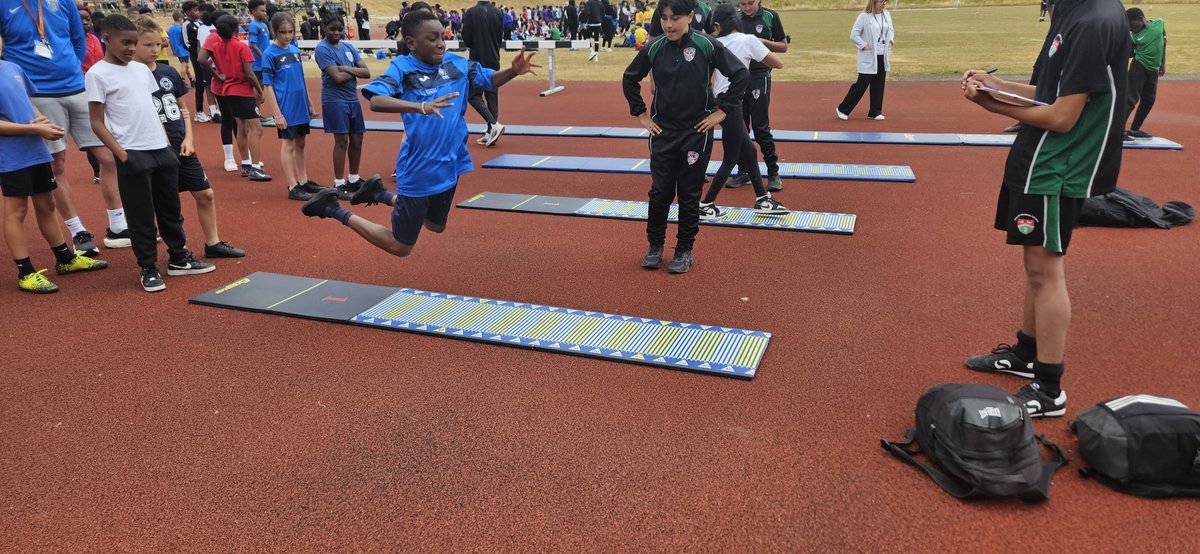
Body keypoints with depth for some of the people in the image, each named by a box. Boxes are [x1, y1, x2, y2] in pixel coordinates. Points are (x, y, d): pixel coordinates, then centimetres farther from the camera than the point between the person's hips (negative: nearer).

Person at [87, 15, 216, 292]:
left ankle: (179, 259, 27)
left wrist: (167, 142, 11)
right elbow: (97, 123, -7)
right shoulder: (98, 74, -5)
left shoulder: (142, 69, 13)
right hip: (133, 154, -6)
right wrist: (122, 155, -14)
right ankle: (148, 269, 12)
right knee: (141, 217, 0)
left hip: (162, 149, 6)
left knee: (171, 209, 15)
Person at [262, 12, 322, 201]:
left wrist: (310, 104, 15)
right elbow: (267, 86, -10)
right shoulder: (270, 54, -9)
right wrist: (277, 114, -14)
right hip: (286, 109, -6)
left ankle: (303, 181, 24)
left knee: (300, 144, 13)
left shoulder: (295, 50, 8)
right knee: (288, 145, -1)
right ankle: (292, 187, 4)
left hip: (301, 108, 6)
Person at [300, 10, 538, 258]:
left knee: (436, 226, 30)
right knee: (399, 247, 7)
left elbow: (490, 79, 12)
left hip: (450, 166, 7)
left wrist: (513, 71, -9)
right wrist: (422, 107, -47)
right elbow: (376, 101, -33)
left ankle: (379, 193, 44)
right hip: (419, 173, -6)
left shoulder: (456, 63, -2)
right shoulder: (402, 68, -16)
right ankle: (333, 208, 21)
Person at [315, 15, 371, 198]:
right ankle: (338, 184, 1)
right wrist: (355, 72, -3)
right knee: (342, 141, -8)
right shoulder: (322, 49, -9)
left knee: (357, 139, 11)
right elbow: (338, 77, -19)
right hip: (335, 100, -7)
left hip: (353, 99, 7)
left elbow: (367, 73, 2)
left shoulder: (349, 47, 11)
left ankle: (354, 180, 24)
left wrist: (346, 68, -12)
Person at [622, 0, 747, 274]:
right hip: (662, 132, 2)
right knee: (659, 192, 6)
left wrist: (722, 111, -6)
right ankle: (655, 246, 23)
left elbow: (740, 74, -5)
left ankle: (684, 251, 19)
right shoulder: (654, 48, -2)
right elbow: (630, 78, 12)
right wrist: (640, 113, 6)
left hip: (697, 132, -2)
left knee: (689, 195, 6)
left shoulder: (707, 45, -10)